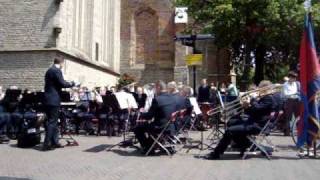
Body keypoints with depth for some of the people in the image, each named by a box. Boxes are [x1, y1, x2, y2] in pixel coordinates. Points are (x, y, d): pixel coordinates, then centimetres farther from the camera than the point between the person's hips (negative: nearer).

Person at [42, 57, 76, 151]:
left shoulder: (49, 70, 17)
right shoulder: (57, 71, -12)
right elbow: (62, 83, -17)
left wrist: (68, 83, 23)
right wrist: (72, 84, 0)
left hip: (48, 100, 10)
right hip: (54, 100, -10)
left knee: (52, 121, 14)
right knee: (52, 122, -6)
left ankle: (54, 142, 20)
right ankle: (47, 144, -6)